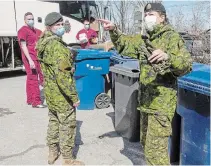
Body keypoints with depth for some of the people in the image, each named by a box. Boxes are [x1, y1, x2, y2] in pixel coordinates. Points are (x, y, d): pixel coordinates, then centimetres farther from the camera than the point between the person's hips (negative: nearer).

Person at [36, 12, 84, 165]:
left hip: (50, 91, 9)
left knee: (53, 122, 21)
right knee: (67, 126, 3)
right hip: (62, 95, -9)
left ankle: (53, 153, 35)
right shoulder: (57, 45, -23)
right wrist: (74, 96, -23)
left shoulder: (43, 43, 8)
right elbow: (62, 75, -28)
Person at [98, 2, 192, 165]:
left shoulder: (172, 37, -12)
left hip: (162, 101, -8)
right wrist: (114, 30, 0)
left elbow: (187, 65, -22)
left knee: (155, 148, -5)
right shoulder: (144, 39, 11)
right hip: (146, 99, 8)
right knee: (146, 142, 20)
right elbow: (124, 45, 18)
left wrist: (167, 57, -41)